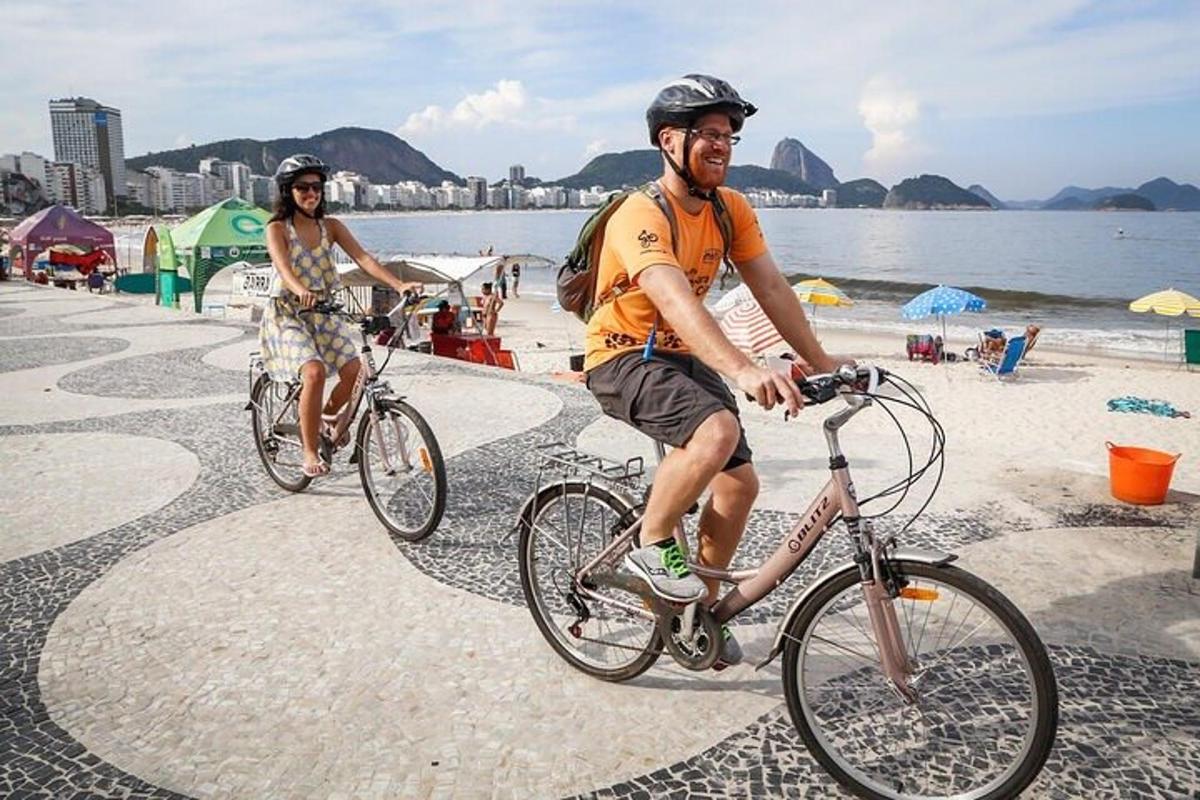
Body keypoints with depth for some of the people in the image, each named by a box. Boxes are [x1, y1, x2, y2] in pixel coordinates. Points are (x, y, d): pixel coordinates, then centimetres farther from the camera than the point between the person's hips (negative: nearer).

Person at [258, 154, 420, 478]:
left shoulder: (330, 227, 5)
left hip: (324, 312, 4)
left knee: (353, 370, -12)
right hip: (288, 312, -4)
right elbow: (283, 266, -25)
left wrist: (399, 284, -25)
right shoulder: (277, 228, -6)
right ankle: (310, 453, -14)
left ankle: (329, 416, 21)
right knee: (315, 372, -26)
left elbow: (363, 258, -9)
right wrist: (302, 291, -48)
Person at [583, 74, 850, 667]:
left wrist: (822, 362, -9)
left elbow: (771, 288, -2)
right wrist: (744, 370, -53)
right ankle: (653, 547, -9)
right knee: (717, 431, -33)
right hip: (622, 358, -7)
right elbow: (676, 301, -40)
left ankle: (700, 606, 19)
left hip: (680, 356, 7)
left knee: (740, 482, -1)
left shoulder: (731, 209, -1)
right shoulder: (641, 216, -24)